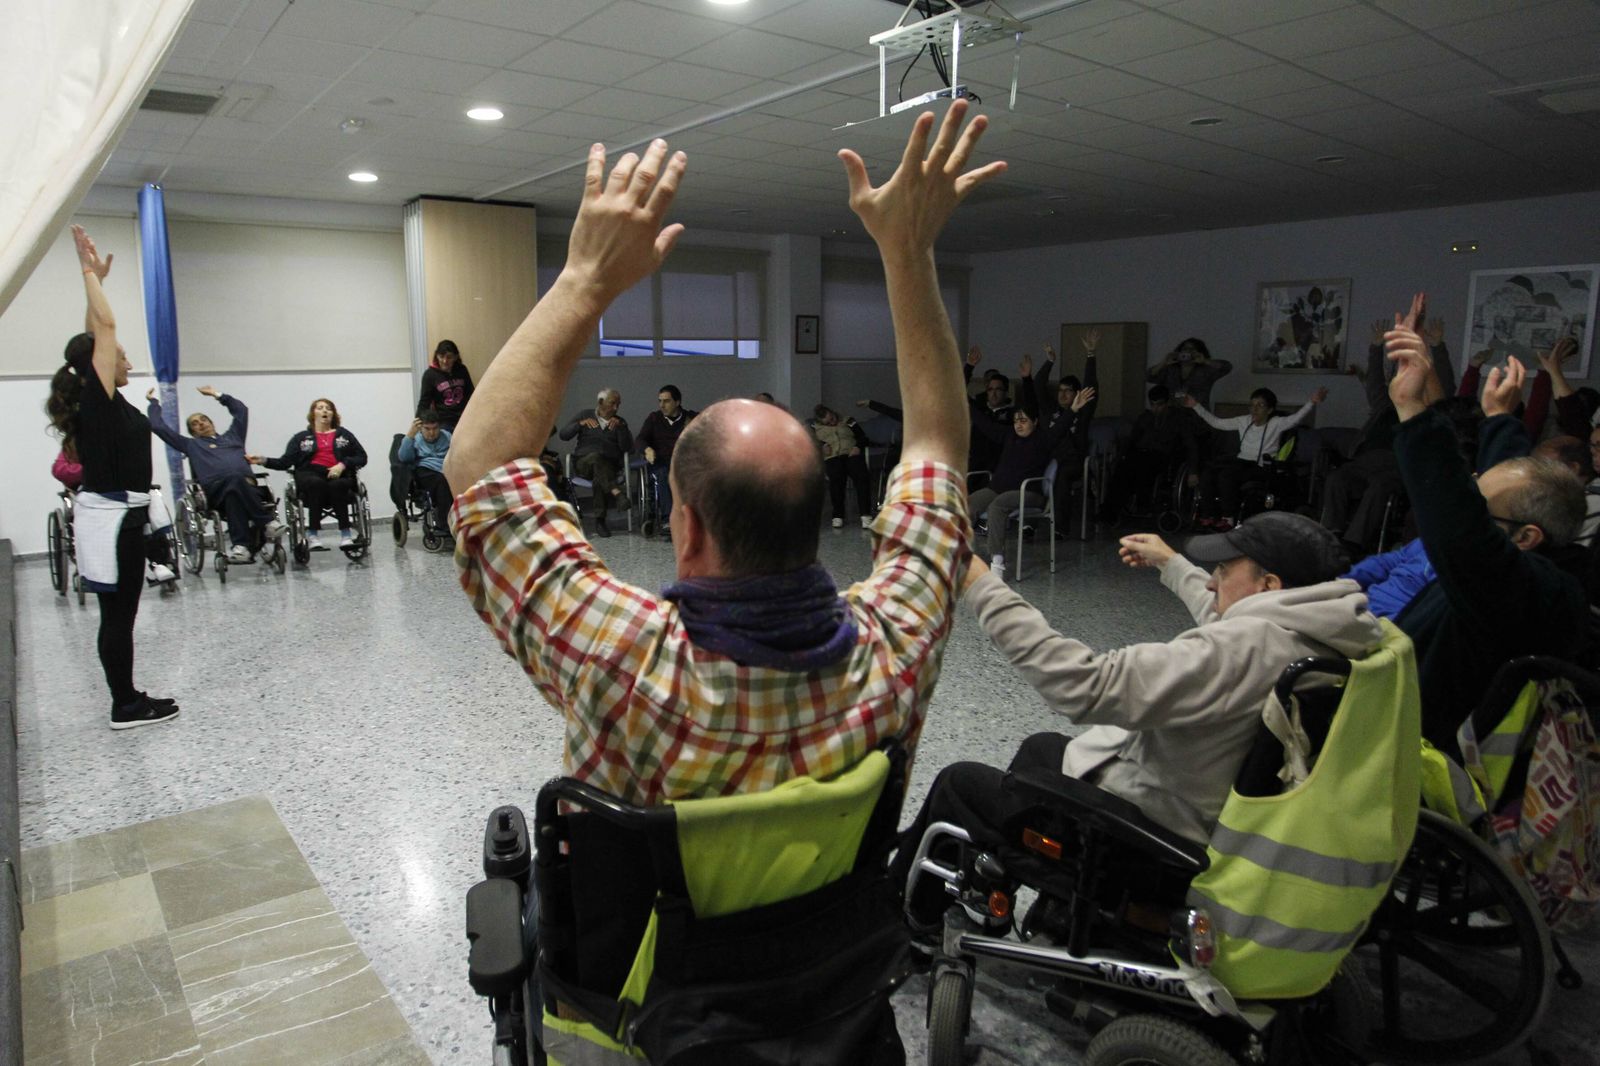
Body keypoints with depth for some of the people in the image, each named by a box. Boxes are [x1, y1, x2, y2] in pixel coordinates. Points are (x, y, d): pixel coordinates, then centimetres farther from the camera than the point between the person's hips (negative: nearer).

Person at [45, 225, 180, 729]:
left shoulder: (96, 402, 10)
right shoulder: (97, 400, -13)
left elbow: (96, 332, 18)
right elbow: (104, 326, -16)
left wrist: (96, 277, 19)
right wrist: (90, 272, -9)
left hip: (117, 515, 9)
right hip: (112, 518, -9)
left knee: (119, 616, 14)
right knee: (117, 616, -2)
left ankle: (127, 698, 22)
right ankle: (126, 708, 6)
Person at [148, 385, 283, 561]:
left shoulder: (231, 437, 37)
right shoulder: (192, 445, 32)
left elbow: (241, 410, 44)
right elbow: (159, 427, 32)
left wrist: (217, 394, 51)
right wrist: (154, 402, 44)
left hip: (247, 485, 2)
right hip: (216, 488, -2)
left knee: (235, 492, -37)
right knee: (235, 479, -38)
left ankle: (240, 545, -41)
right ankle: (267, 521, -38)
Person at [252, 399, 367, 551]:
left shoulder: (344, 434, 23)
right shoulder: (301, 437, 22)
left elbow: (362, 457, 12)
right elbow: (285, 462, 11)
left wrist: (343, 465, -5)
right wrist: (264, 461, -7)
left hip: (338, 475, 0)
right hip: (310, 474, 0)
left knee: (337, 485, -36)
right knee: (316, 483, -36)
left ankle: (345, 535, -39)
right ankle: (314, 534, -38)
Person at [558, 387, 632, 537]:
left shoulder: (620, 422, 14)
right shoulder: (585, 415, 13)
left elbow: (627, 447, -1)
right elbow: (564, 435, 3)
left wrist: (620, 427, -12)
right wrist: (581, 424, -12)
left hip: (610, 465, 0)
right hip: (584, 463, 0)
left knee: (600, 477, -36)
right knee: (595, 457, -37)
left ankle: (600, 520, -34)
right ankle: (616, 493, -55)